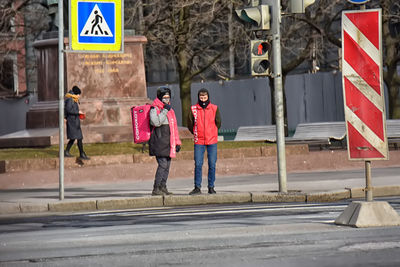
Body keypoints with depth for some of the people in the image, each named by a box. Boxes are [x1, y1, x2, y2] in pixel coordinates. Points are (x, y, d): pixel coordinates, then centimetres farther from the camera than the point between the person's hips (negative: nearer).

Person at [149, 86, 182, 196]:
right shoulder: (154, 109, -5)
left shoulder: (170, 110, 20)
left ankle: (163, 187, 13)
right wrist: (164, 111, -18)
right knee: (163, 164, -15)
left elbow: (174, 127, 25)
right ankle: (156, 189, -15)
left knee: (167, 165, 7)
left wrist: (177, 142, 21)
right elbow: (156, 122, -24)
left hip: (168, 143, 8)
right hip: (159, 143, -8)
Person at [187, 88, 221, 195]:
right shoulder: (193, 109, 0)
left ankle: (211, 187, 10)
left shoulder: (214, 109, 1)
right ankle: (197, 187, 3)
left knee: (212, 165, 2)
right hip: (198, 142, 0)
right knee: (198, 165, -3)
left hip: (212, 141, 0)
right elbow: (190, 125, 9)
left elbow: (218, 123, 11)